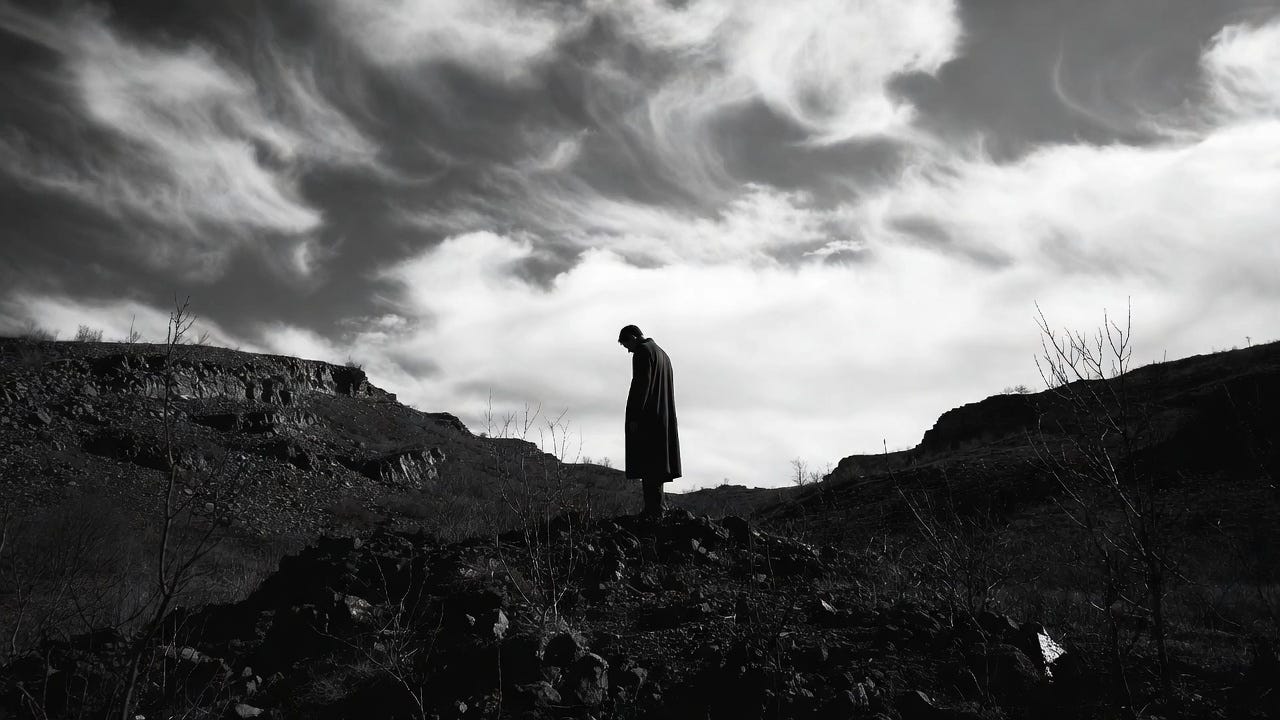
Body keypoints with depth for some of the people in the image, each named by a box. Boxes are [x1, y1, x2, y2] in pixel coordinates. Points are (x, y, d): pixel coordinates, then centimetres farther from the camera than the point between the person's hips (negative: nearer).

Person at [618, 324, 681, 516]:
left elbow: (641, 384, -16)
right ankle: (656, 509, 12)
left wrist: (634, 417, -19)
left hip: (646, 419, -10)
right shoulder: (662, 354, 24)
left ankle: (653, 509, -14)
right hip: (664, 419, 10)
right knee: (656, 465, 11)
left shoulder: (643, 351, -6)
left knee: (648, 466, -11)